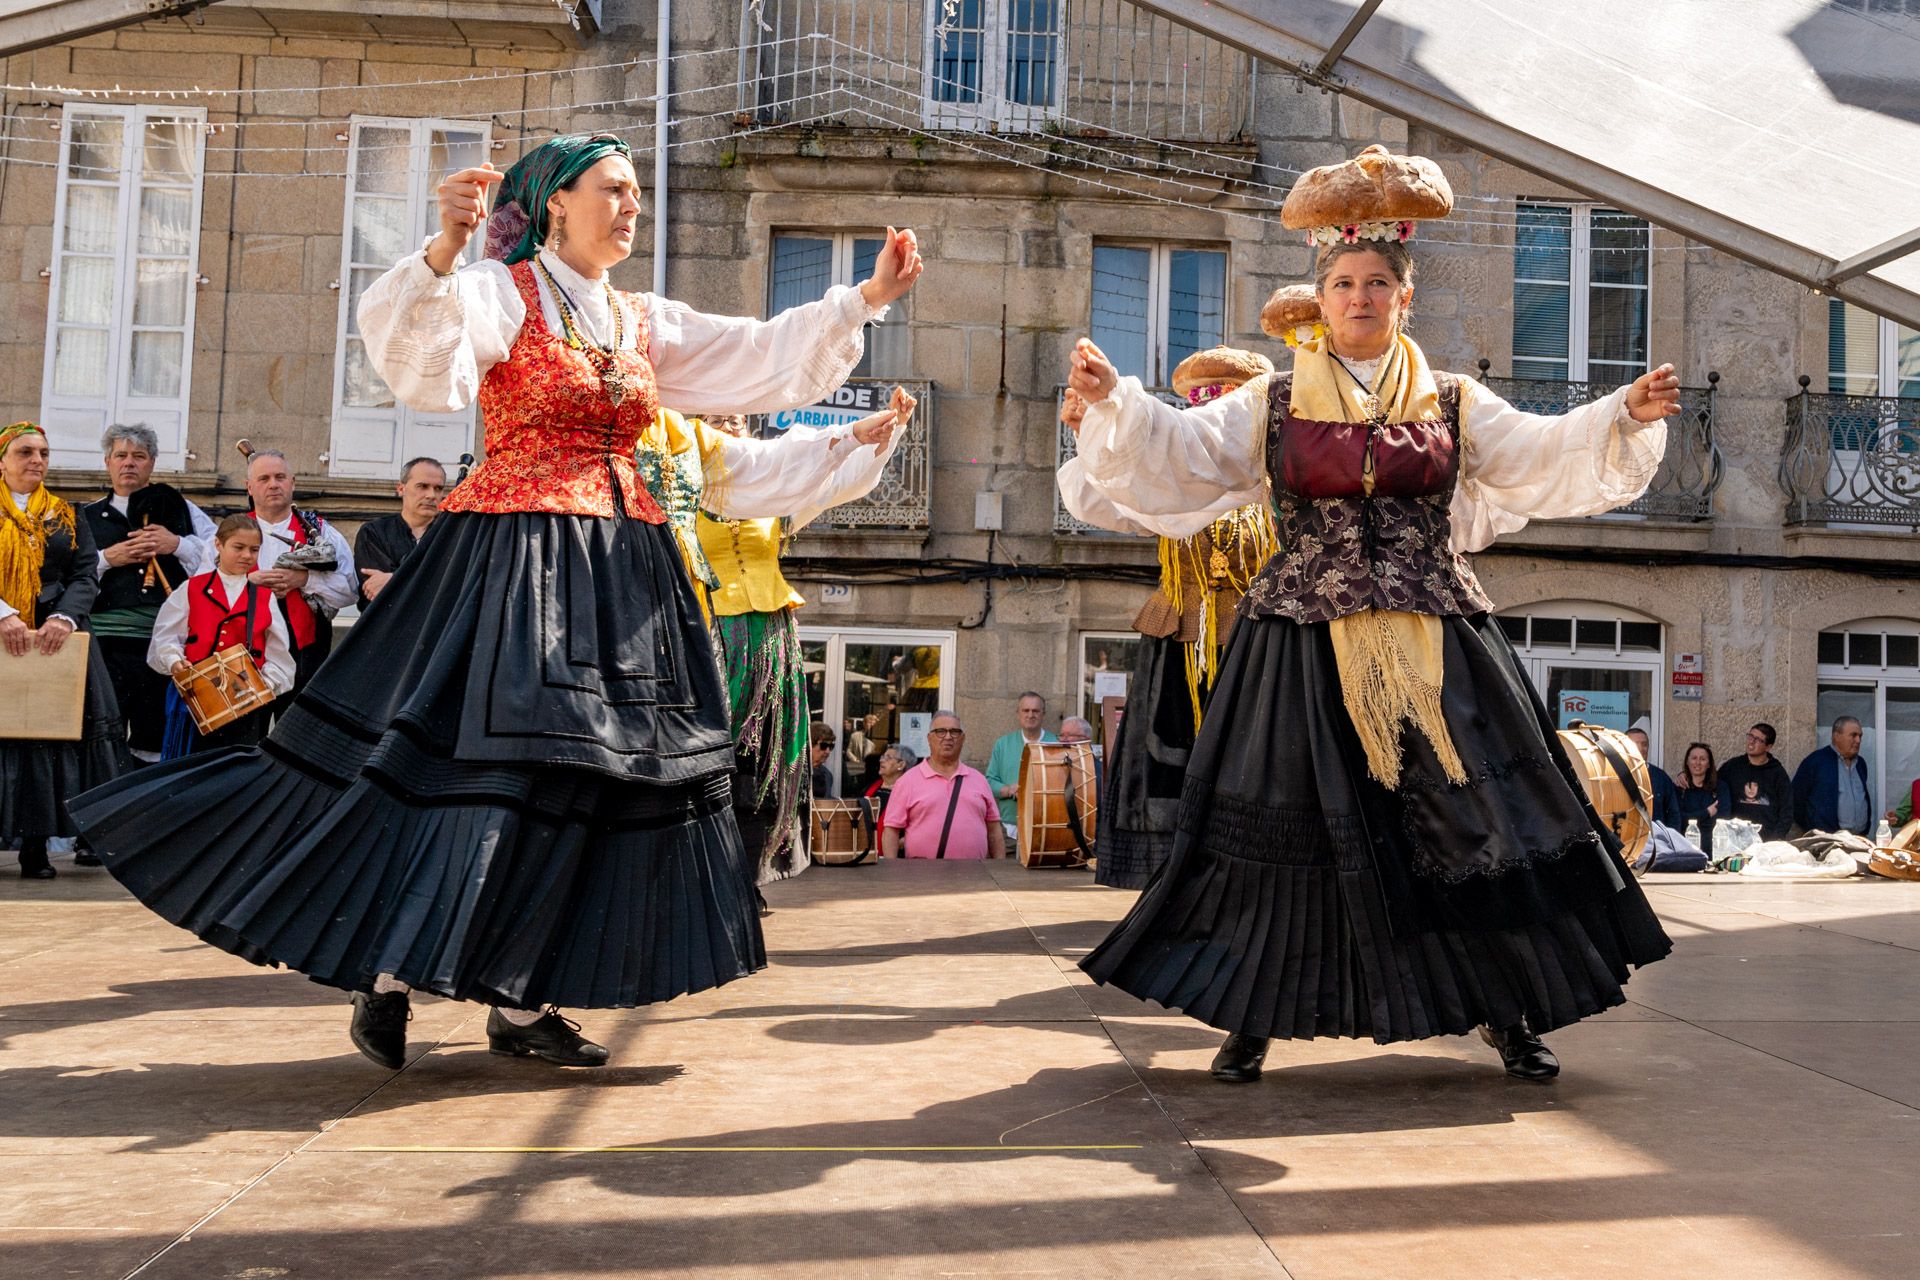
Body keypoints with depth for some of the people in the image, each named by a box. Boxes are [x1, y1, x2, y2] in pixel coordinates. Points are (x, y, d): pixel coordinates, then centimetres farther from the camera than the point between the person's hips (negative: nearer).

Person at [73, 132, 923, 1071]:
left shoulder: (648, 324, 17)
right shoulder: (499, 296, -2)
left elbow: (769, 356, 17)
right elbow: (403, 338, -21)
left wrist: (868, 298, 10)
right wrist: (444, 249, -38)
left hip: (621, 564, 7)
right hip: (514, 555, -7)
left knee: (604, 768, 3)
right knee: (484, 755, -11)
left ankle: (520, 1002, 11)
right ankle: (388, 976, 5)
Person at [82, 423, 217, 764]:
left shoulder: (180, 511, 16)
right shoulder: (87, 517, 18)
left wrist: (178, 545, -7)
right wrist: (107, 559, -6)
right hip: (105, 644, 0)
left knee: (157, 746, 4)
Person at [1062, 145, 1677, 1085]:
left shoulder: (1454, 405, 10)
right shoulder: (1272, 405, 7)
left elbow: (1546, 458, 5)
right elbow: (1174, 456, 0)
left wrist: (1626, 416, -10)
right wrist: (1113, 400, -16)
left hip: (1434, 644, 2)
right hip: (1304, 644, -1)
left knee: (1472, 814, 3)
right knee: (1288, 822, 0)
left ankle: (1506, 1014, 19)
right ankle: (1254, 1019, 14)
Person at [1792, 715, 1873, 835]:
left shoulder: (1860, 763, 16)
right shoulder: (1816, 761, -4)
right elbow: (1797, 796, -2)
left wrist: (1865, 830, 19)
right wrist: (1810, 829, 0)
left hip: (1860, 838, 6)